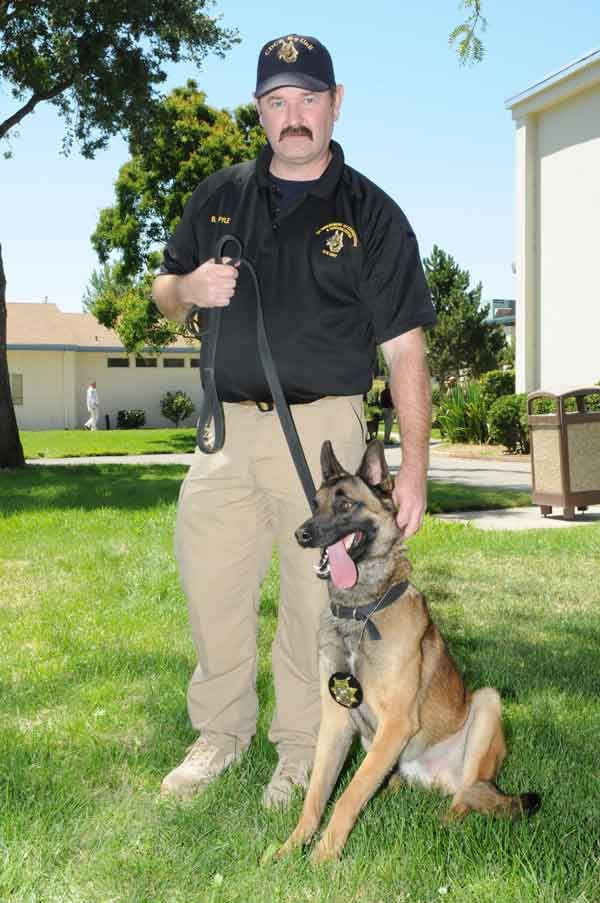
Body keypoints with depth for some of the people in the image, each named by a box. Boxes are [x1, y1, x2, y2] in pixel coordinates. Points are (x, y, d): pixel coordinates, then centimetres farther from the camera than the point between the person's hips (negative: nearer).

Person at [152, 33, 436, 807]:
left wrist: (414, 463, -11)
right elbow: (164, 292, 21)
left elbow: (403, 345, -4)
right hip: (228, 426, 4)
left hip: (323, 430, -3)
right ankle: (221, 731, 31)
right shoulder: (219, 198, 11)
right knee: (210, 587, 10)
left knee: (314, 597, 3)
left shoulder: (371, 214, 0)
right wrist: (188, 288, -5)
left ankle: (301, 752, 21)